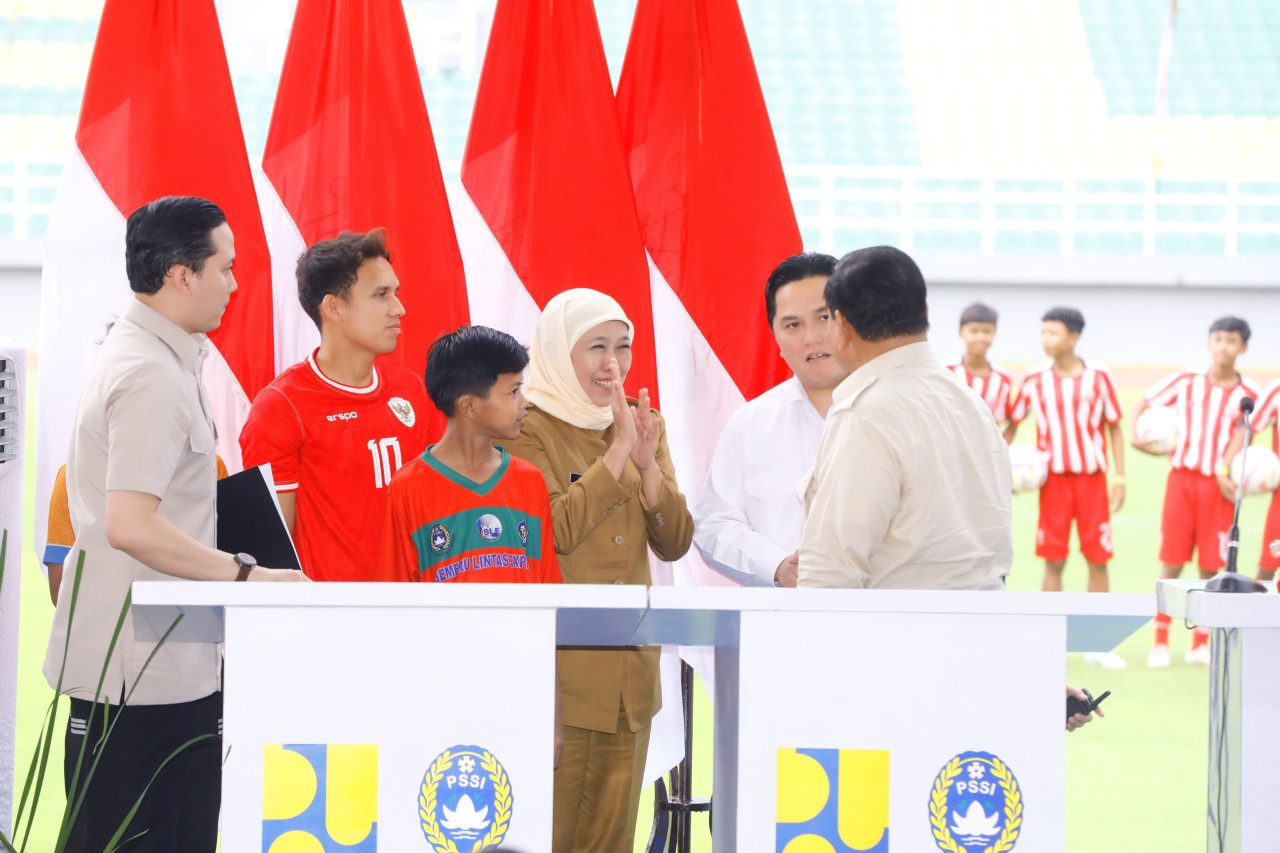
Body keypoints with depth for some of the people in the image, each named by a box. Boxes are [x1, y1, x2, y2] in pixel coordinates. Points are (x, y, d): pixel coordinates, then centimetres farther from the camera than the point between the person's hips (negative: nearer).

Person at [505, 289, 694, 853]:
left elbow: (674, 544, 6)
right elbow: (549, 532, -20)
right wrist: (617, 454, -18)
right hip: (555, 669, -6)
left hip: (628, 670, 6)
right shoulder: (528, 427, -6)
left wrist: (647, 465, -10)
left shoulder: (645, 425, 13)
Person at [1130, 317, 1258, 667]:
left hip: (1218, 486, 0)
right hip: (1182, 477, 0)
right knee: (1171, 563, -2)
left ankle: (1200, 643, 12)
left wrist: (1227, 476, -8)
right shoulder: (1186, 381, 2)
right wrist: (1135, 435, -6)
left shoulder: (1246, 394, 1)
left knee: (1212, 566, 0)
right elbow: (1142, 404, 11)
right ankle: (1160, 642, 4)